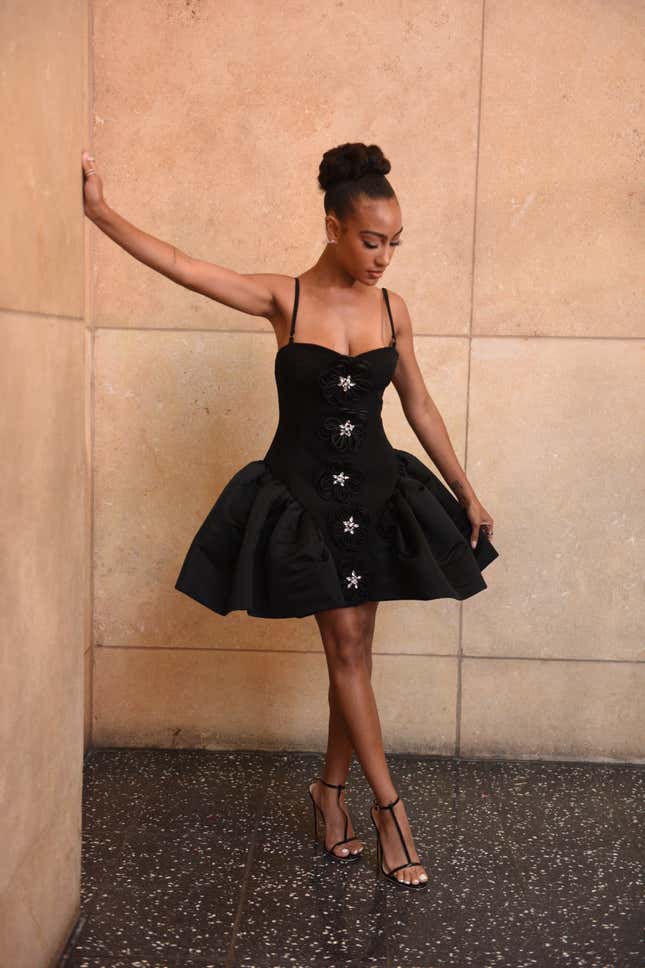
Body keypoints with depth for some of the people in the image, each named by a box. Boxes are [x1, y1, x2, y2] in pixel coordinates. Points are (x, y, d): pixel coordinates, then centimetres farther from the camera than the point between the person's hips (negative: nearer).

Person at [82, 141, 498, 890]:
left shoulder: (391, 308, 1)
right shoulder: (283, 299, -8)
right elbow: (185, 269, -13)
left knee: (354, 650, 7)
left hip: (376, 495, 3)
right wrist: (99, 210, -18)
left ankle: (331, 788, 26)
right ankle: (388, 808, 11)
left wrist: (465, 492, 11)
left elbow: (420, 408, 8)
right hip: (302, 497, -3)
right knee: (346, 647, 1)